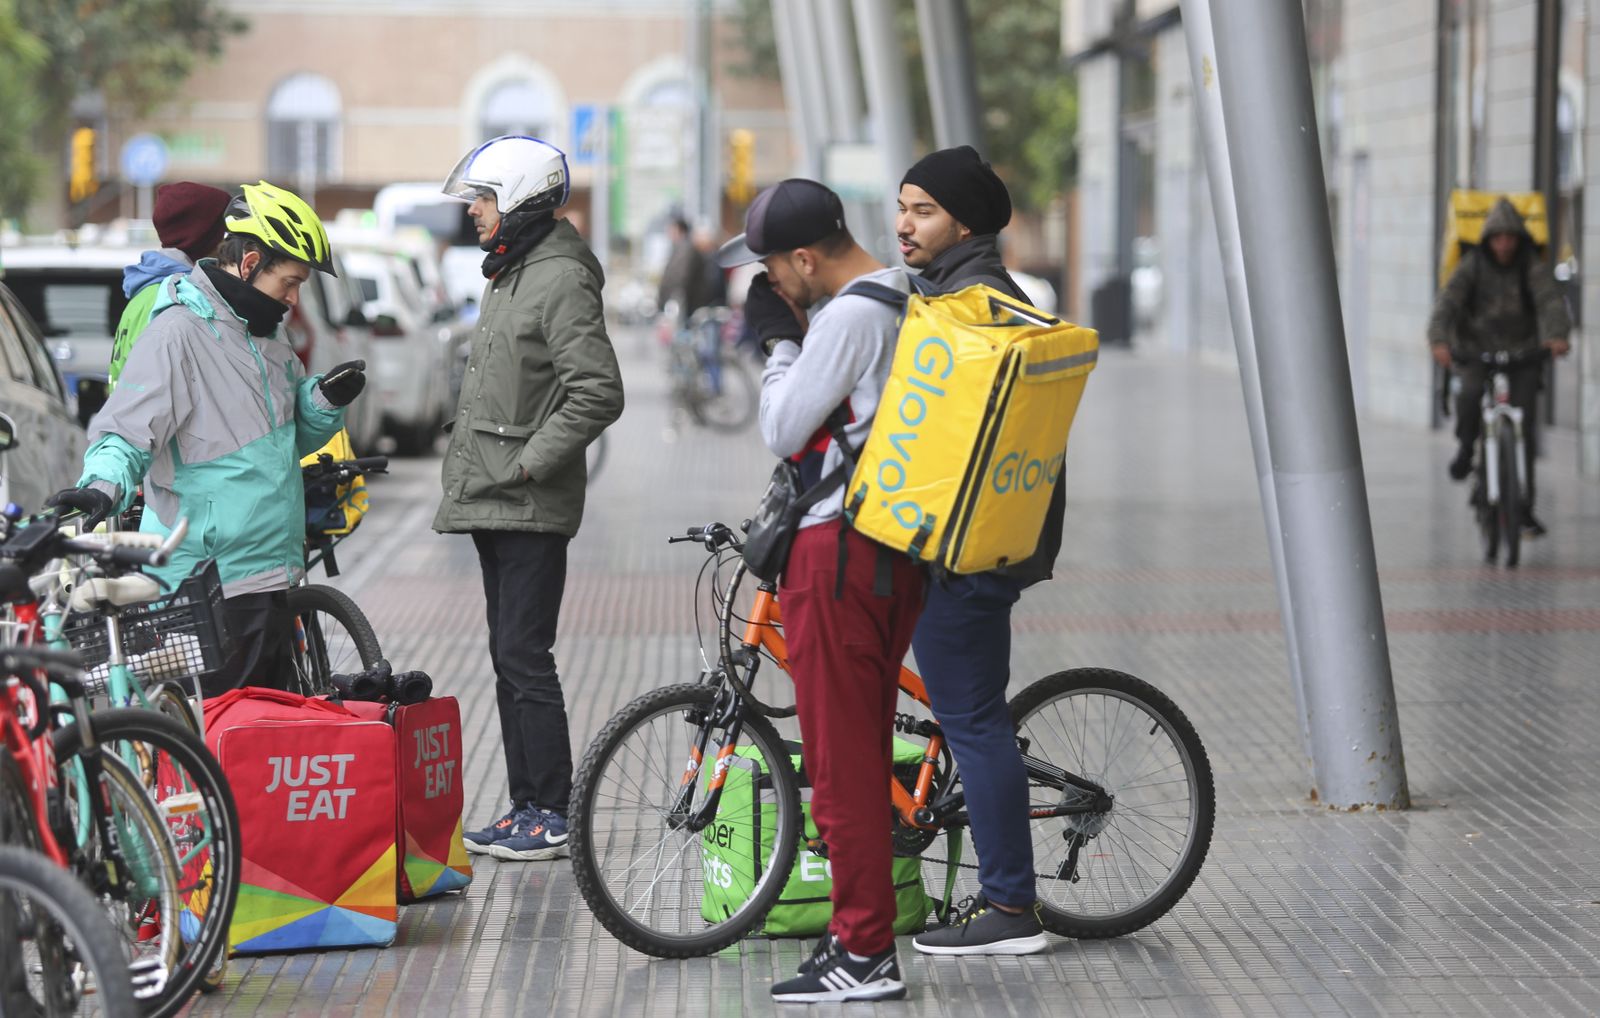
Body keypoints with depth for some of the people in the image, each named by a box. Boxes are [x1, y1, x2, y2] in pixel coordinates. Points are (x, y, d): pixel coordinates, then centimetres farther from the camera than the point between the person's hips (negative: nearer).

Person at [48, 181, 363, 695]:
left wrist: (326, 399, 6)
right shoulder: (179, 332, -12)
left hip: (268, 575, 9)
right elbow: (124, 431, -17)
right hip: (211, 589, -9)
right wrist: (102, 485, -36)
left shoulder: (263, 338, 16)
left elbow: (291, 436, 25)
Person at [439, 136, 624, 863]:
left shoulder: (561, 281, -15)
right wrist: (471, 466, 17)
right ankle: (525, 807, 19)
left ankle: (555, 816, -4)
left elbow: (598, 394, -23)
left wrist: (529, 464, -20)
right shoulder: (507, 274, 17)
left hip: (530, 507, -10)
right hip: (493, 503, 10)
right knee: (509, 658, 13)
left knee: (523, 657, -9)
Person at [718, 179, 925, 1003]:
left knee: (839, 757, -4)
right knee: (867, 752, 15)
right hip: (900, 549, 10)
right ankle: (864, 932, 21)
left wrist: (780, 339, -4)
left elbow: (783, 430, -14)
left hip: (837, 552, -10)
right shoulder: (911, 304, 12)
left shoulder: (847, 318, -17)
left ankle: (864, 953, -2)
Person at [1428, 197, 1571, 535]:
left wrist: (1556, 335, -44)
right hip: (1478, 351, 0)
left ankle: (1523, 508, 2)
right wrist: (1439, 340, -37)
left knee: (1524, 428, -7)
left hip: (1523, 354, 0)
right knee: (1469, 394, -31)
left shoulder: (1533, 267, -6)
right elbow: (1447, 301, -18)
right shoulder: (1472, 265, -5)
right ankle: (1466, 448, 0)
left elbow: (1551, 302, -22)